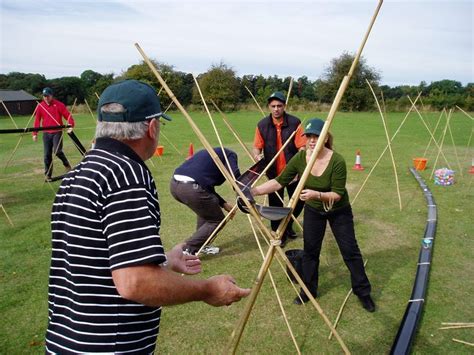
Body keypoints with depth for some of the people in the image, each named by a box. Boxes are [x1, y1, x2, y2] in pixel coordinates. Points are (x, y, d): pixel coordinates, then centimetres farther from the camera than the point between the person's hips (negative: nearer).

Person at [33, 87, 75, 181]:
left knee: (57, 151, -17)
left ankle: (67, 164, 12)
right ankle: (47, 175, 12)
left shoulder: (59, 105, -4)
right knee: (47, 154, 3)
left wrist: (71, 124, -29)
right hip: (46, 133, 3)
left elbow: (68, 115, -9)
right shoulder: (40, 106, 5)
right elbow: (37, 120, 7)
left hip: (57, 132, -3)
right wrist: (35, 133, 3)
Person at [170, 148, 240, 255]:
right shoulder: (230, 155, 14)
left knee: (206, 208, 32)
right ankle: (187, 250, 6)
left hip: (174, 184, 8)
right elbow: (235, 177, -5)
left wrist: (224, 204, 33)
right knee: (217, 220, 13)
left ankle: (201, 245, 34)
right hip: (191, 187, -8)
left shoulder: (210, 153, 35)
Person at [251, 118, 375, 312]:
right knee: (310, 250, 9)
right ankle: (308, 290, 27)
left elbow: (337, 194, -26)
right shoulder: (300, 158, -19)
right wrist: (254, 190, -28)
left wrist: (317, 194, -44)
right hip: (313, 210, 3)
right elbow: (279, 181, -17)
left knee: (350, 251, 6)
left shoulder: (337, 161, -29)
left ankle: (363, 292, 25)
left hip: (339, 211, -3)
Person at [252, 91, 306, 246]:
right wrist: (257, 155, -24)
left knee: (298, 201, 9)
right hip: (273, 173, 1)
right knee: (275, 204, 7)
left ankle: (288, 225, 37)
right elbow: (256, 147, -1)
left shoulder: (295, 122, -10)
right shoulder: (262, 125, -5)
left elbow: (302, 147, -12)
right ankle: (279, 233, 26)